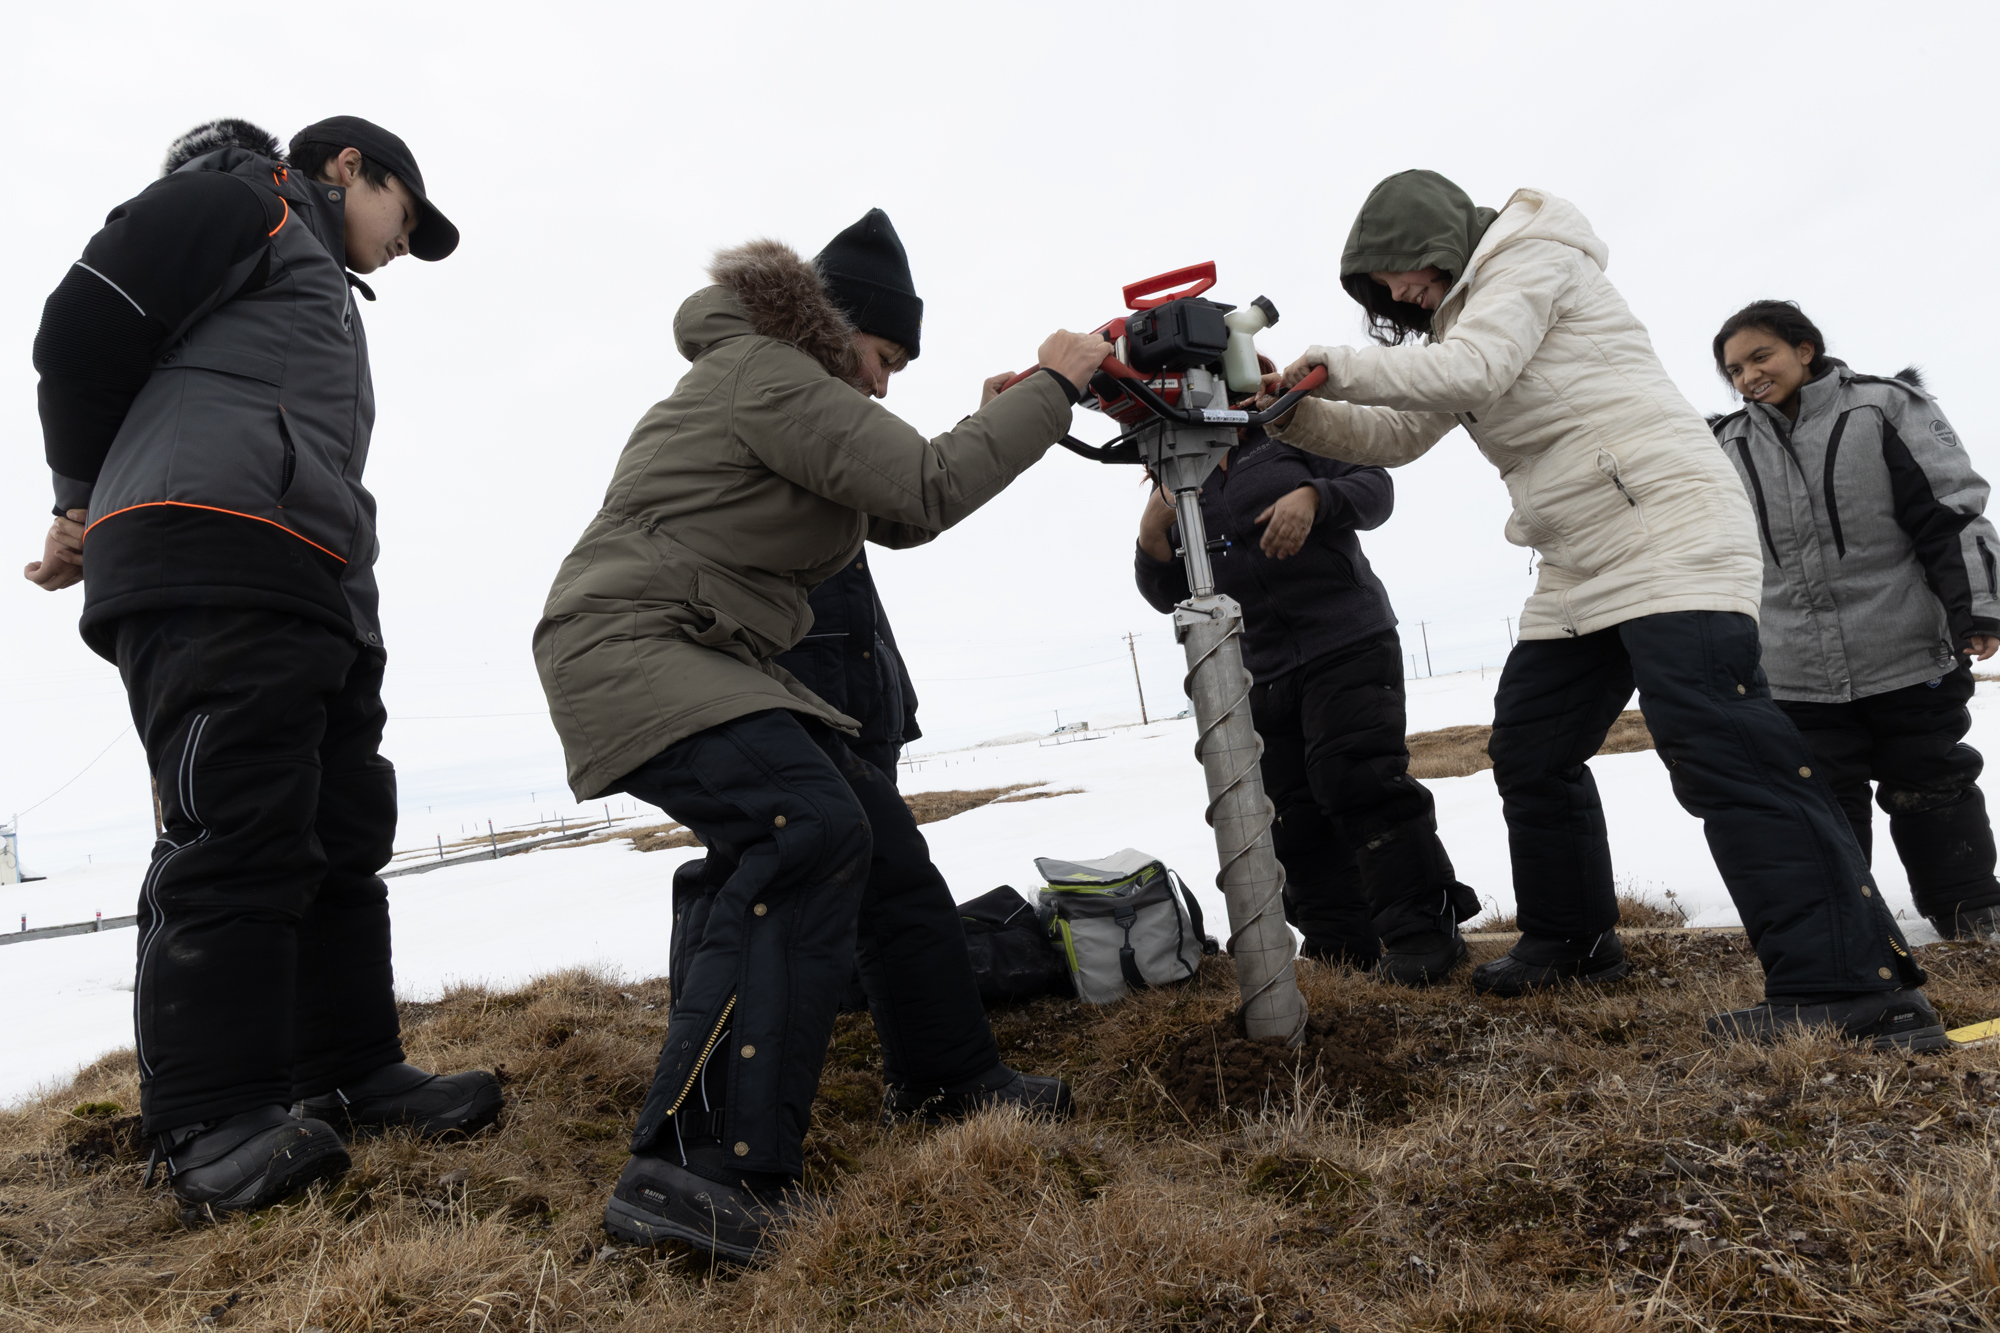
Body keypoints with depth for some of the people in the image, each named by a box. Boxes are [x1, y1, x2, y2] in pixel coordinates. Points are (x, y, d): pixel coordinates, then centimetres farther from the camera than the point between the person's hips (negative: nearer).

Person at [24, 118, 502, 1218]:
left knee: (342, 830, 5)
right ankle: (207, 1120, -7)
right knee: (235, 830, -13)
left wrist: (107, 526, 15)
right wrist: (89, 500, 8)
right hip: (210, 563, -9)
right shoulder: (243, 198, 10)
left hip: (316, 592, 9)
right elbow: (88, 326, -2)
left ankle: (349, 1074, 11)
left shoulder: (319, 286, 37)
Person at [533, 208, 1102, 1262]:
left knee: (879, 830, 9)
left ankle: (945, 1075, 22)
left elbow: (897, 522, 20)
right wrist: (1052, 388, -11)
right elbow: (926, 491, -20)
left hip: (711, 662, 11)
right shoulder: (767, 370, -11)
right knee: (807, 830, -31)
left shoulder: (780, 389, 22)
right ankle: (690, 1171, -31)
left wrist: (996, 418, 9)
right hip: (630, 650, -11)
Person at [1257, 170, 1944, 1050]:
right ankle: (1572, 942, 25)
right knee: (1529, 748, 11)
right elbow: (1397, 436, 18)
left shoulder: (1529, 255, -4)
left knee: (1719, 746, -21)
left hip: (1671, 535, -10)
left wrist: (1334, 367, -15)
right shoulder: (1464, 316, 23)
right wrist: (1298, 415, 4)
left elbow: (1470, 372, -21)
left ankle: (1857, 991, -20)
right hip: (1583, 573, 10)